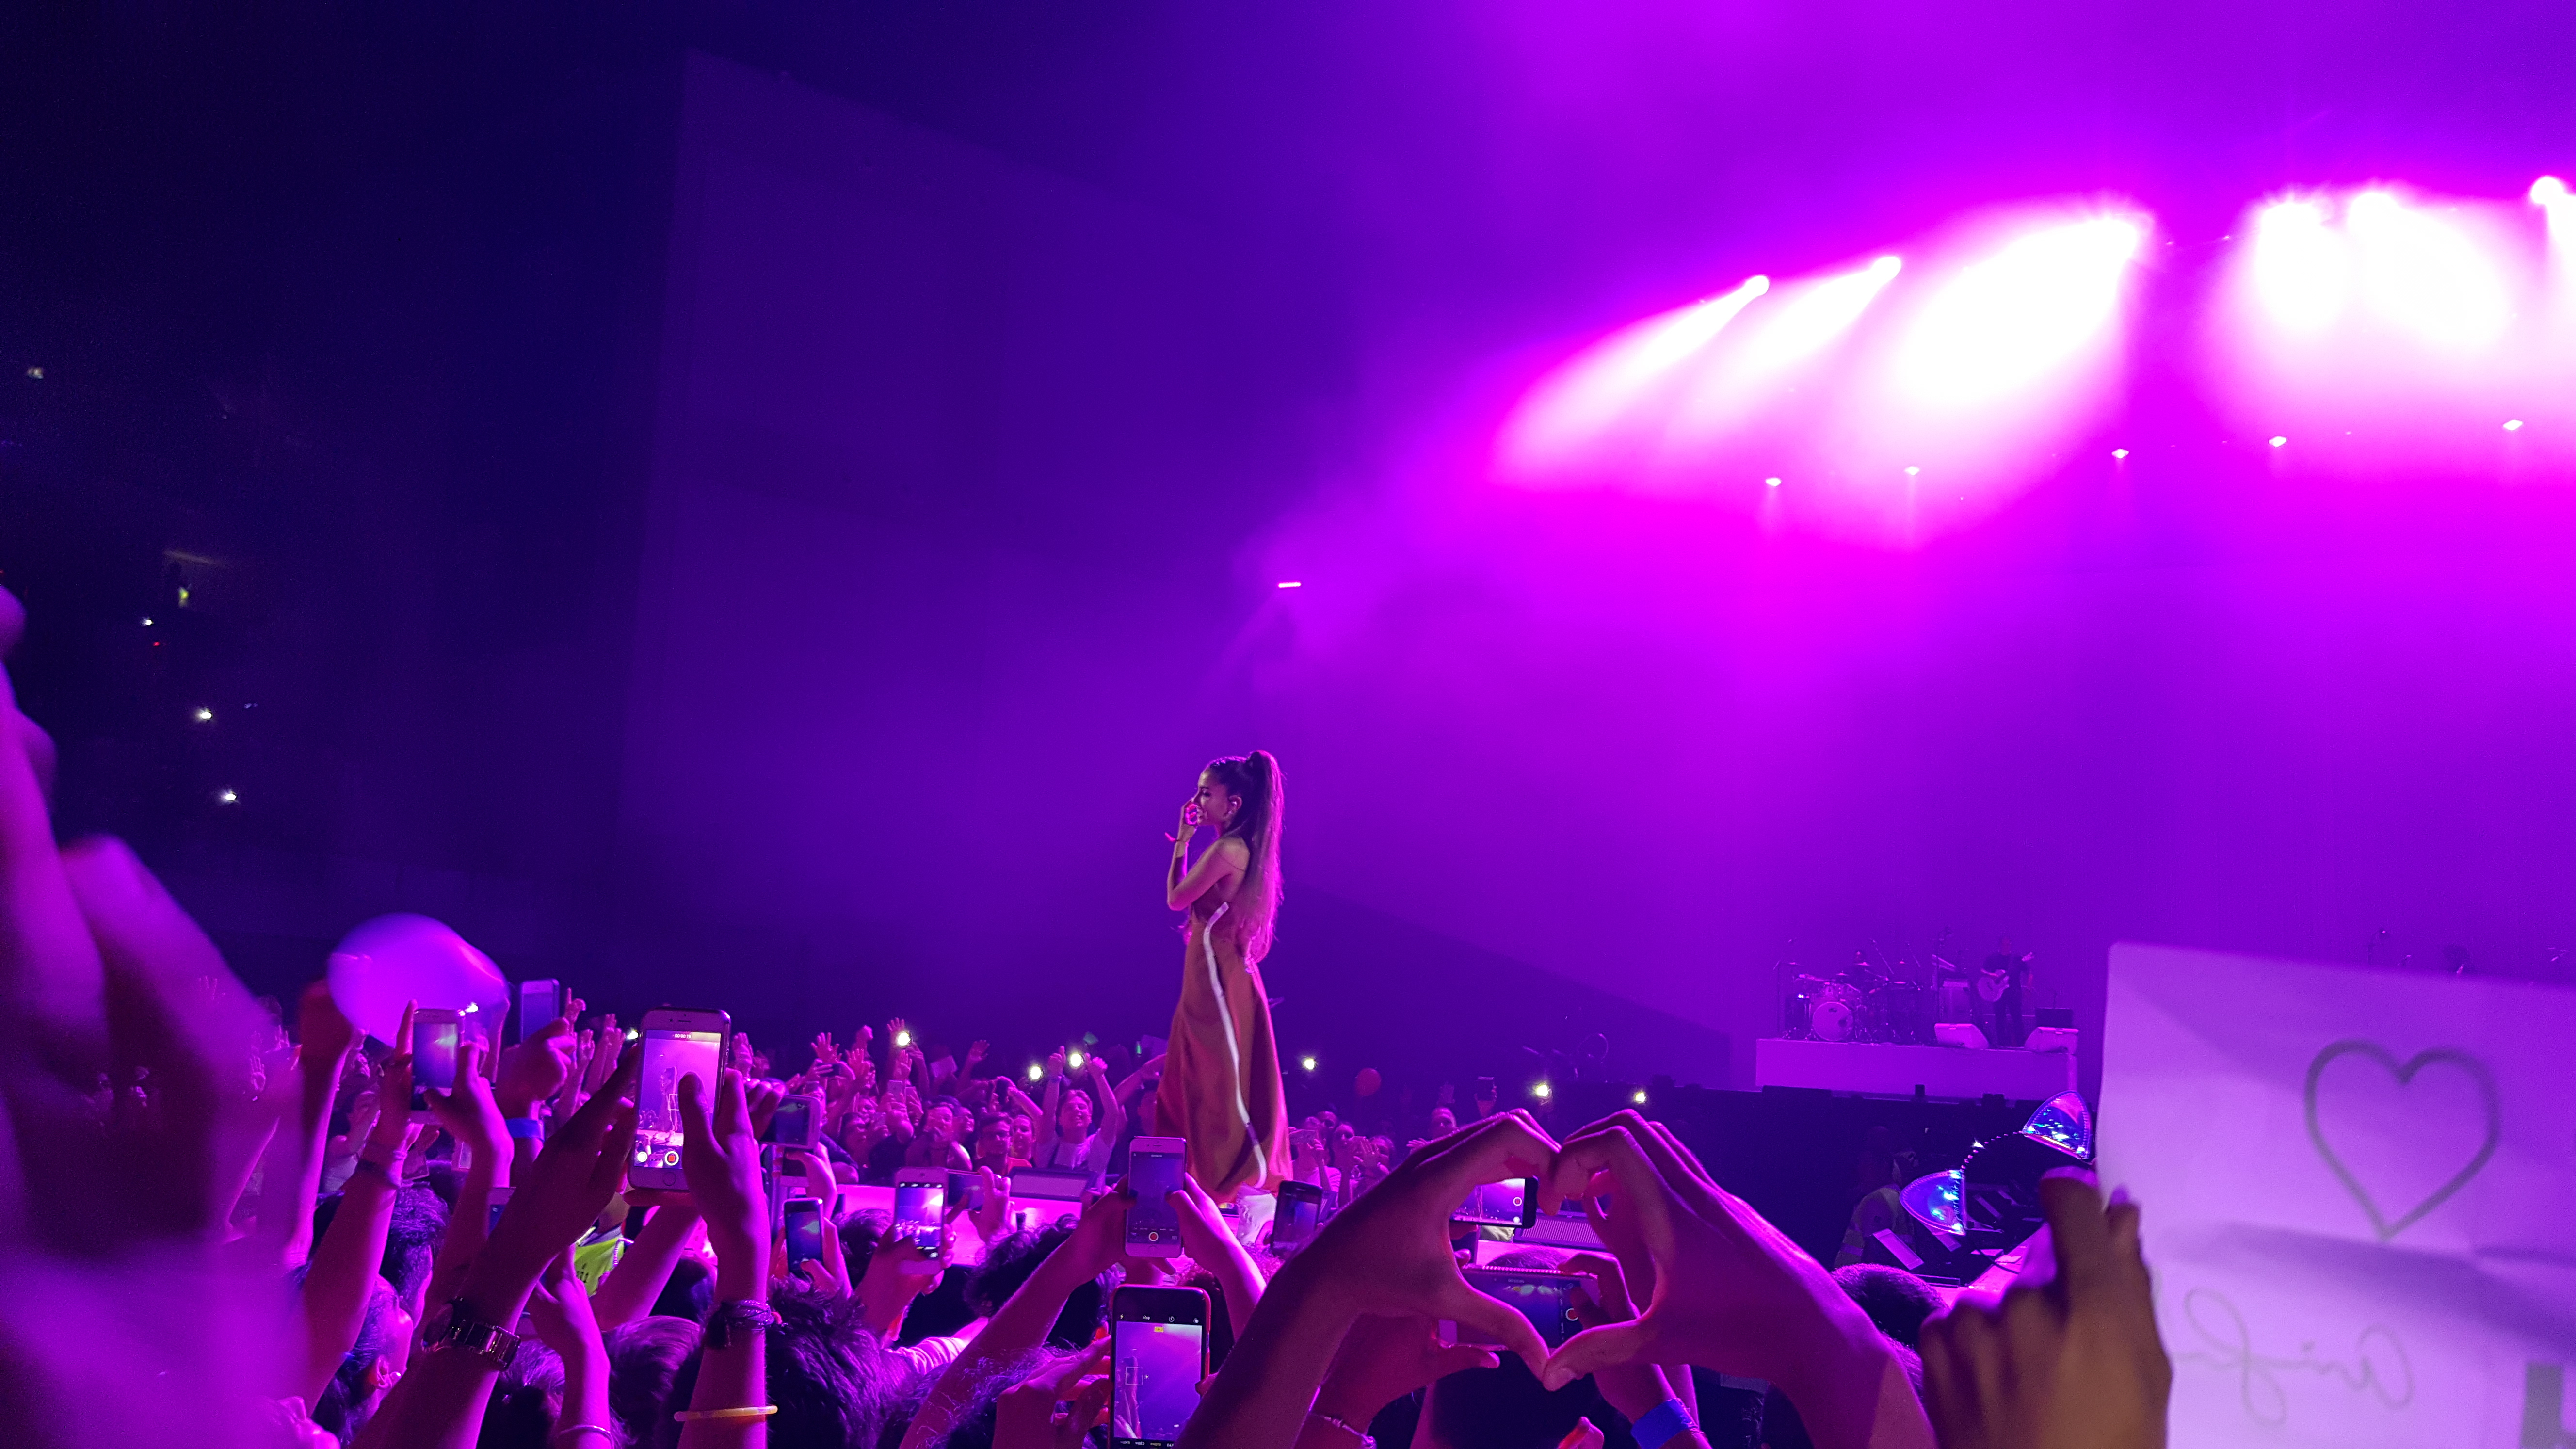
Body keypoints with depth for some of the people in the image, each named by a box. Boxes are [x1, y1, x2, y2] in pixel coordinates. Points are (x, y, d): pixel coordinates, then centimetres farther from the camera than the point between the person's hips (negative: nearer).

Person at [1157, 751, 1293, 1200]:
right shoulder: (1237, 848, 12)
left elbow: (1176, 898, -11)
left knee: (1225, 1085, -6)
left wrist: (1184, 839, -3)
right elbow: (1189, 896, 16)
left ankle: (1257, 1184, -2)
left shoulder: (1228, 850, -18)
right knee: (1193, 1083, 15)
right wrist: (1185, 842, 15)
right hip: (1211, 977, 10)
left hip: (1218, 979, -10)